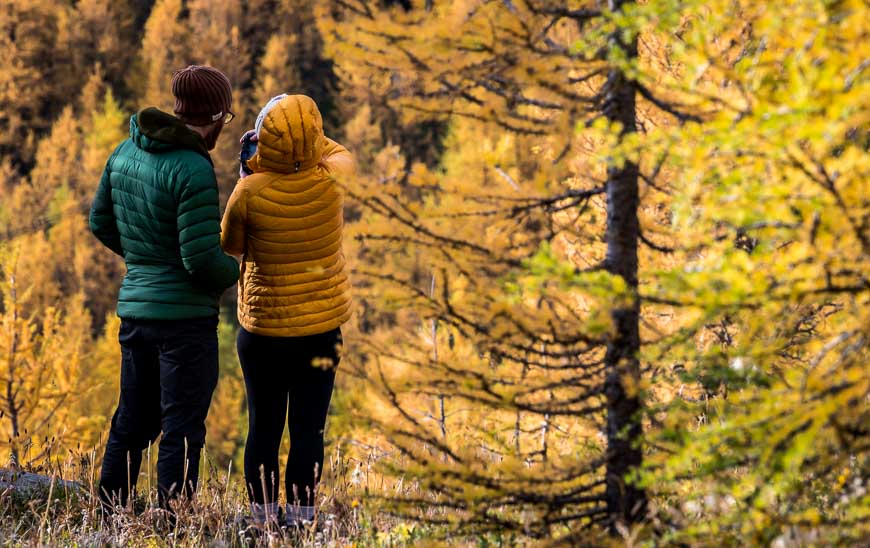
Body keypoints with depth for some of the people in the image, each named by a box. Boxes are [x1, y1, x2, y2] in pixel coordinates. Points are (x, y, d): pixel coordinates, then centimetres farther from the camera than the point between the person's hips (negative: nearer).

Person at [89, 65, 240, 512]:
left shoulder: (126, 152, 5)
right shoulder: (192, 170, -19)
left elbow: (100, 222, 16)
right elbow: (201, 257, -21)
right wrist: (233, 272, -1)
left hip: (134, 306, 7)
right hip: (186, 314, -7)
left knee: (132, 423, 18)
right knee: (182, 430, 1)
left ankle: (108, 515, 24)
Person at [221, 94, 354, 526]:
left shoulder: (250, 193, -17)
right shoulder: (330, 180, -11)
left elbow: (230, 245, 2)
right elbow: (341, 154, 14)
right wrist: (305, 140, 11)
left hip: (263, 332, -1)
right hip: (322, 328, 1)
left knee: (264, 429, 10)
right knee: (308, 429, 7)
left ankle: (263, 520, 16)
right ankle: (300, 518, 10)